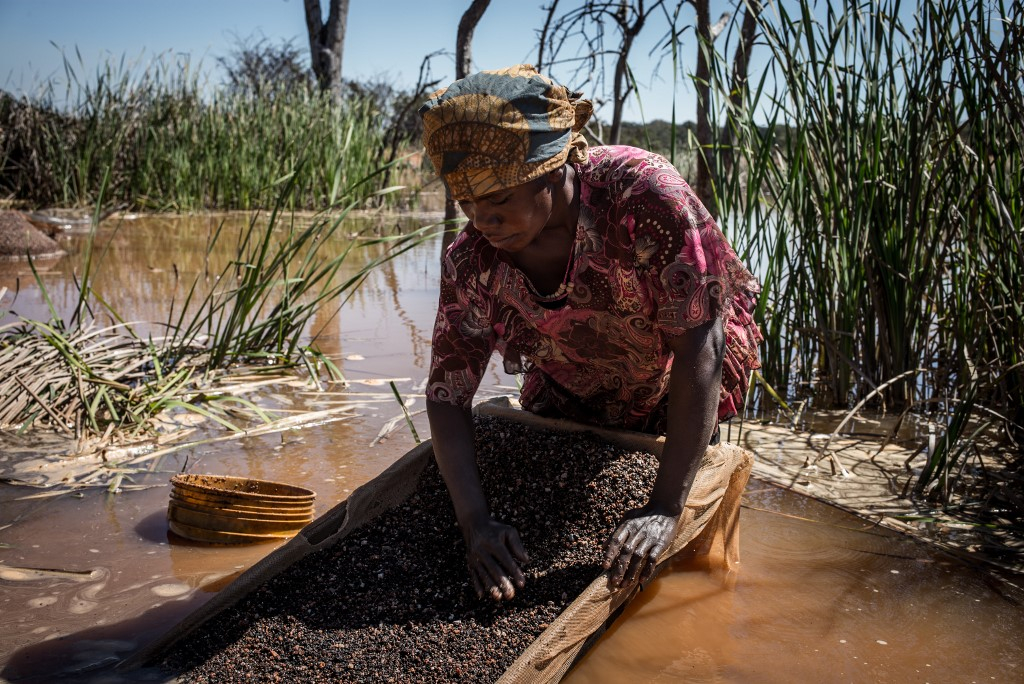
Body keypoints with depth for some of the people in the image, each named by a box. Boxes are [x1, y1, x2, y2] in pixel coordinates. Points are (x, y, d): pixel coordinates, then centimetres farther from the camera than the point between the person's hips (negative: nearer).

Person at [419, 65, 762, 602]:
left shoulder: (644, 194, -38)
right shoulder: (472, 260, -26)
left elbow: (700, 343, -37)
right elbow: (447, 395, -21)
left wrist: (666, 508, -40)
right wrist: (475, 523, -35)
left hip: (677, 402, -2)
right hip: (568, 405, 3)